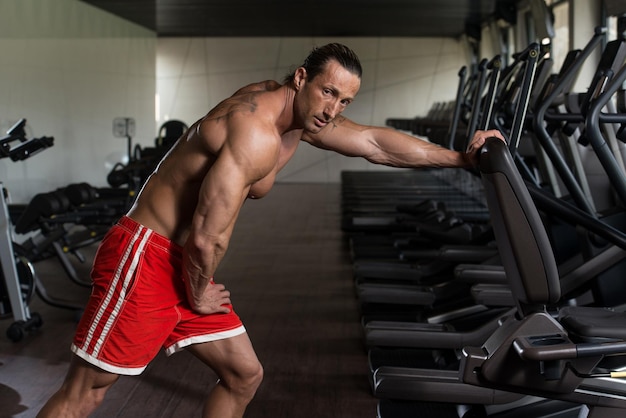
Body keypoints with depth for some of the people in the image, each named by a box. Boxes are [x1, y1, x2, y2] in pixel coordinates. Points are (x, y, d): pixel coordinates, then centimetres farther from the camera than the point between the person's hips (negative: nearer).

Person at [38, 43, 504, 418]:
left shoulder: (303, 113, 7)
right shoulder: (256, 132, -24)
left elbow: (375, 142, 16)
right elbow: (206, 236, -25)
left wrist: (460, 157, 18)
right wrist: (200, 295, -7)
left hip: (185, 265, 10)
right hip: (145, 257, -10)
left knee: (244, 375, 12)